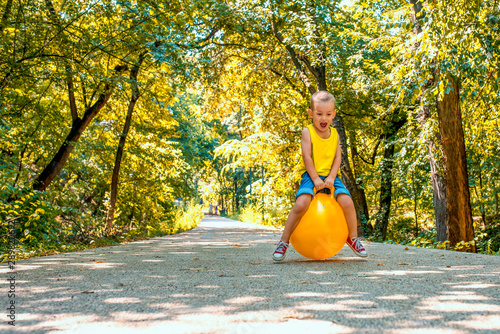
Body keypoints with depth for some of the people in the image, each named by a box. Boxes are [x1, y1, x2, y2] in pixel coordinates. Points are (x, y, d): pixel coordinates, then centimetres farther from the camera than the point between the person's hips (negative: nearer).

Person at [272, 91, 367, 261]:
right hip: (310, 175, -3)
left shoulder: (334, 134, 9)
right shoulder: (307, 132, -3)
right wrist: (315, 179, -17)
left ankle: (353, 238, 6)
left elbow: (337, 157, 3)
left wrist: (331, 177, -11)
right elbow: (307, 157, -10)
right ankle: (283, 241, -14)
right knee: (301, 204, -29)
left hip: (330, 175, 4)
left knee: (347, 202, -19)